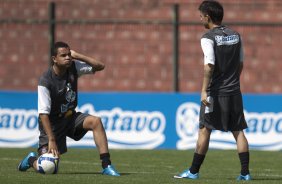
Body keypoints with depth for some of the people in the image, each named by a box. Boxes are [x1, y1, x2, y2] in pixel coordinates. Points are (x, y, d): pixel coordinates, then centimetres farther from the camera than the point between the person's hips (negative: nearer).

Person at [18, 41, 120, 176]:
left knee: (96, 122, -25)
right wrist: (51, 140, -32)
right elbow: (43, 113, -26)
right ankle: (31, 160, 27)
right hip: (52, 123, -5)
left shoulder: (73, 67, -8)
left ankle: (106, 166, -22)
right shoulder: (45, 82, -24)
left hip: (71, 117, 5)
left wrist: (77, 56, -19)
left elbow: (100, 66, -8)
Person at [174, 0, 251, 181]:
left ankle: (194, 171, 6)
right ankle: (245, 172, 0)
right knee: (238, 131, 5)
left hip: (216, 92, -5)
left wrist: (204, 90, -15)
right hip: (234, 91, 5)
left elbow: (209, 65, -18)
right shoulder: (235, 35, 9)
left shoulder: (208, 38, -10)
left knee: (204, 130, 1)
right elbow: (240, 63, 14)